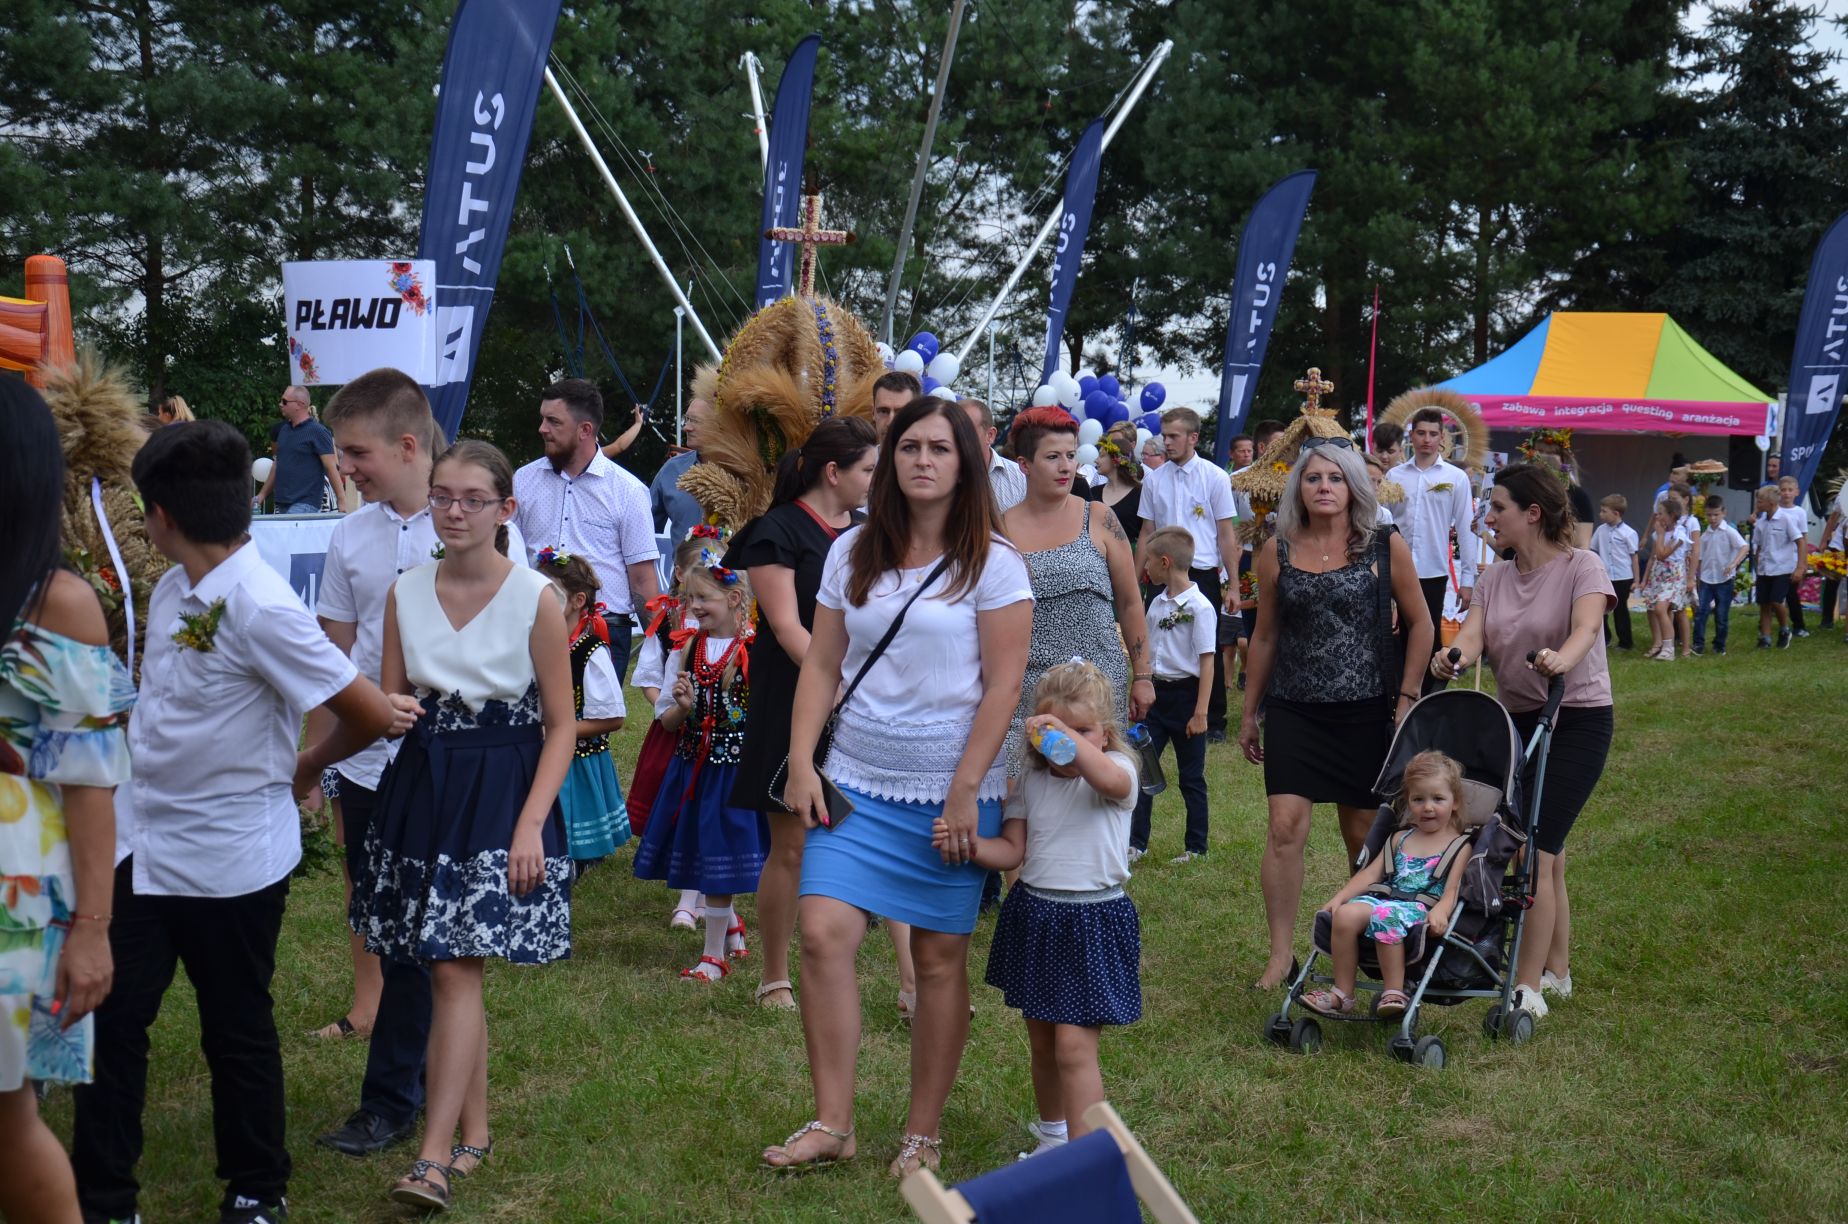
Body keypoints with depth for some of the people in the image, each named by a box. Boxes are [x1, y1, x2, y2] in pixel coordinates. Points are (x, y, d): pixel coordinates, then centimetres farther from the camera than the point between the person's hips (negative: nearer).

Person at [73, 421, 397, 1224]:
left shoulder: (259, 607, -21)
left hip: (229, 858, -7)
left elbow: (372, 713, -19)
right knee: (111, 1018, 9)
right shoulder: (171, 591, 4)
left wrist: (307, 765, -2)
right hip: (143, 846, 7)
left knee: (236, 1032, 9)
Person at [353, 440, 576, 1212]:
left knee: (456, 968, -11)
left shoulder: (536, 599, -8)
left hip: (501, 794, -4)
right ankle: (474, 1131, 22)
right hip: (422, 789, 4)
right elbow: (387, 705, 11)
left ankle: (434, 1156, -11)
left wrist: (530, 825, -13)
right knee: (453, 973, 9)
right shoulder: (406, 594, 4)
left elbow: (562, 725, -5)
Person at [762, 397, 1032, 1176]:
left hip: (949, 791, -3)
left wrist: (965, 791, -13)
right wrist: (801, 763, -2)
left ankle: (923, 1134, 17)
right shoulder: (851, 553, 6)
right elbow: (822, 665, 7)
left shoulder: (991, 562, -5)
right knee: (825, 935, -11)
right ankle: (832, 1124, -1)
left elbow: (1003, 684, -8)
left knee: (940, 958, 4)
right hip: (857, 781, 3)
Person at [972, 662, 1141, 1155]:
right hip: (1034, 915, 5)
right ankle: (1052, 1133, 37)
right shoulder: (1031, 780, 6)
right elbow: (1012, 851, 2)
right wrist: (968, 842, -15)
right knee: (1041, 1041, 17)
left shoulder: (1116, 769, -8)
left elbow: (1109, 779, -34)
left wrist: (1069, 735, -38)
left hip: (1093, 921, -5)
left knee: (1074, 1045, -11)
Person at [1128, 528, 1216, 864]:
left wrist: (1200, 713, -16)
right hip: (1156, 694, 7)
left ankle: (1196, 846, 15)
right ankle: (1136, 842, 9)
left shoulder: (1199, 607, -14)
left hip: (1185, 695, -7)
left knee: (1191, 776, 4)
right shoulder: (1157, 603, 8)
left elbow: (1206, 663, -14)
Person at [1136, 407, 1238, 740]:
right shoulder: (1154, 479, 6)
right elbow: (1147, 532, 12)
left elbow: (1227, 534, -1)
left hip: (1203, 575, -2)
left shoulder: (1215, 477, -1)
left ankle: (1214, 722, 13)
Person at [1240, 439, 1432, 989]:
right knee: (1285, 826, -11)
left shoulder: (1385, 546, -1)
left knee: (1364, 833, 8)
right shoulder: (1277, 552, 3)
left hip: (1366, 711, -1)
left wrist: (1407, 696, -2)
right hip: (1294, 711, 1)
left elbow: (1419, 624, 5)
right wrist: (1249, 713, 15)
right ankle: (1280, 955, -3)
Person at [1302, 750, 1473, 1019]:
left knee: (1387, 918, -39)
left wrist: (1439, 913, -25)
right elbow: (1370, 874, 17)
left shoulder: (1458, 846, 11)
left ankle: (1393, 992, -29)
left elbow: (1451, 889, -3)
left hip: (1421, 908, -5)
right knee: (1345, 914, -27)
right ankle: (1341, 993, -19)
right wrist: (1340, 897, 2)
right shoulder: (1400, 839, 25)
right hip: (1383, 898, 5)